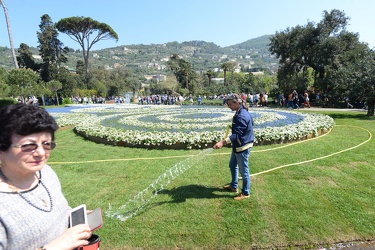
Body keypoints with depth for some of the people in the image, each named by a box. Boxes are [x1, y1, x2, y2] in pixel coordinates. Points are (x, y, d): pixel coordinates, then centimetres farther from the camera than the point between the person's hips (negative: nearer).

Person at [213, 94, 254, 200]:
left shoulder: (242, 116, -26)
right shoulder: (240, 113, 6)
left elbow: (237, 134, -32)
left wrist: (223, 142, -39)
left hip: (242, 147, -10)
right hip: (237, 146, 10)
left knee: (243, 170, 5)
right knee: (232, 165, 23)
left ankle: (245, 193, 23)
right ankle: (234, 186, 41)